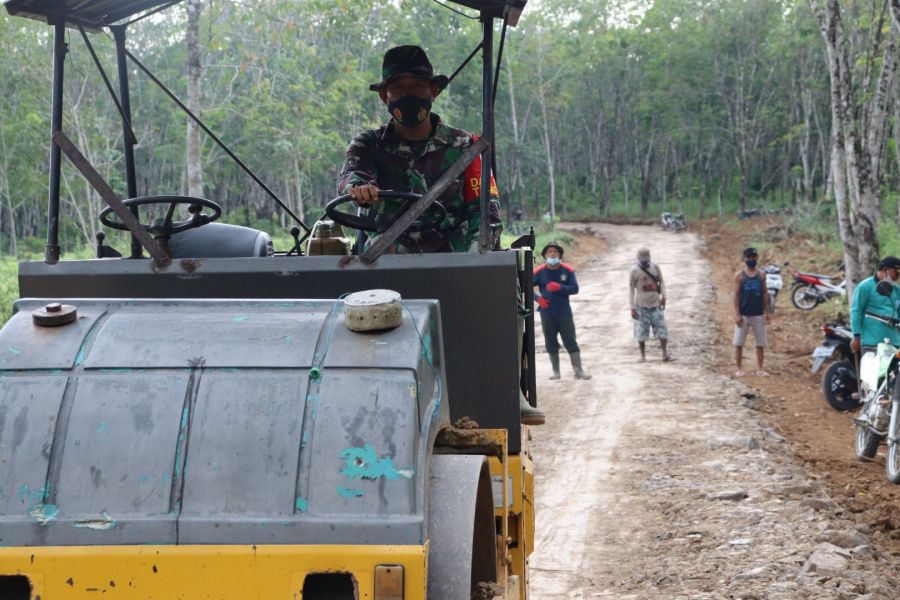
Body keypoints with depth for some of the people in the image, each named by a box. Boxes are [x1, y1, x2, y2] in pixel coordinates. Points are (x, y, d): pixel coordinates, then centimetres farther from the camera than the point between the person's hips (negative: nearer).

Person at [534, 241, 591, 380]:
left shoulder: (568, 270, -2)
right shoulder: (539, 272, -2)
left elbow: (575, 288, -5)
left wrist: (559, 287, -19)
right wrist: (537, 298, -10)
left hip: (564, 312, -1)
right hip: (547, 313, 1)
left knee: (571, 342, -2)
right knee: (551, 343, 7)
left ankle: (579, 371, -1)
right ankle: (556, 371, 17)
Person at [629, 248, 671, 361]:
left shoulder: (655, 267, 1)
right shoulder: (634, 271, -7)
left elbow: (661, 282, 12)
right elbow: (631, 289, -5)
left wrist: (663, 296, -2)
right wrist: (632, 308, -8)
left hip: (656, 304, 2)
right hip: (641, 305, -2)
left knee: (661, 328, -3)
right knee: (641, 332, 2)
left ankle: (665, 353, 3)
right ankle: (643, 355, 13)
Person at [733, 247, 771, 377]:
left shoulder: (761, 275, 5)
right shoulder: (739, 275, -3)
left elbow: (765, 294, 9)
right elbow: (736, 295, -4)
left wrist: (767, 312, 4)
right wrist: (737, 314, -10)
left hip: (758, 314, 2)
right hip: (743, 315, -2)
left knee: (760, 343, 5)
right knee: (739, 343, 1)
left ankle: (760, 369, 14)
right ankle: (739, 369, 11)